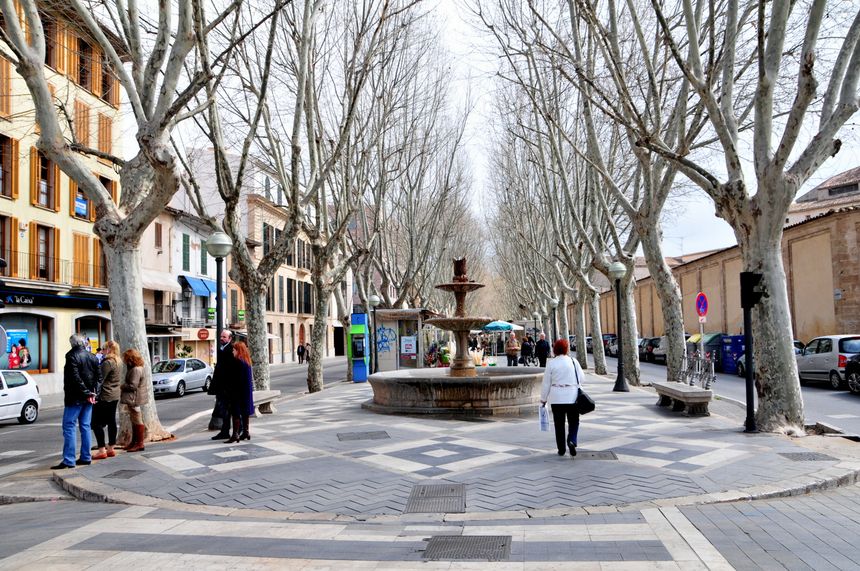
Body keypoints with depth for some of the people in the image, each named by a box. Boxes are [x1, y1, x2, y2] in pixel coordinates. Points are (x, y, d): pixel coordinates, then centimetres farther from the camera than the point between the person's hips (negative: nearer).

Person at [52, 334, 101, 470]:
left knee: (69, 427, -3)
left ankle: (68, 460, -6)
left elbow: (75, 378, -20)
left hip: (75, 398, -7)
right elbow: (98, 377, 8)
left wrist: (86, 393, -14)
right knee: (85, 426, 12)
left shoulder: (72, 357, -12)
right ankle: (86, 457, 14)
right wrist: (92, 393, 4)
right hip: (88, 398, 7)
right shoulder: (92, 357, 10)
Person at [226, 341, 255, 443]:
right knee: (245, 412, 14)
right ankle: (246, 432, 20)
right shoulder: (246, 362, 9)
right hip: (247, 390, 9)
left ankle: (235, 434, -5)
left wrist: (231, 391, -14)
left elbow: (237, 379, -19)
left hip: (239, 391, -9)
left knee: (236, 412, -5)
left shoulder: (238, 362, -17)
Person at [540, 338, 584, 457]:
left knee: (559, 423, 9)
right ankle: (572, 440, -11)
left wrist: (543, 399, 7)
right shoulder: (573, 362, -3)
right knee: (574, 421, 12)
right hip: (572, 396, 0)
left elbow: (546, 383, -2)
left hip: (556, 398, 0)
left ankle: (561, 449, 12)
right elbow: (581, 379, 2)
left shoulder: (551, 363, -5)